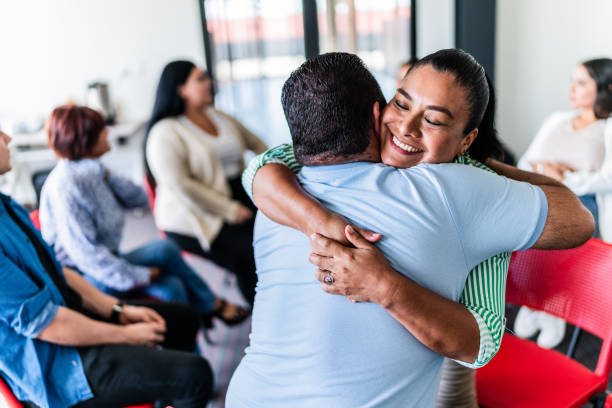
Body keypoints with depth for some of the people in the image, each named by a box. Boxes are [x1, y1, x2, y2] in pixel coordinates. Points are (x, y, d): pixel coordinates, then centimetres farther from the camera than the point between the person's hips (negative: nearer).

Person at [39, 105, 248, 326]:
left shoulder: (92, 171, 5)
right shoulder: (65, 185, -22)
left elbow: (139, 198, 8)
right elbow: (85, 254, -26)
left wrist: (107, 176, -9)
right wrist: (139, 276, -21)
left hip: (105, 264, 8)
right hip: (85, 279, -8)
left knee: (172, 287, -14)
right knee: (164, 249, -14)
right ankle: (210, 305, 5)